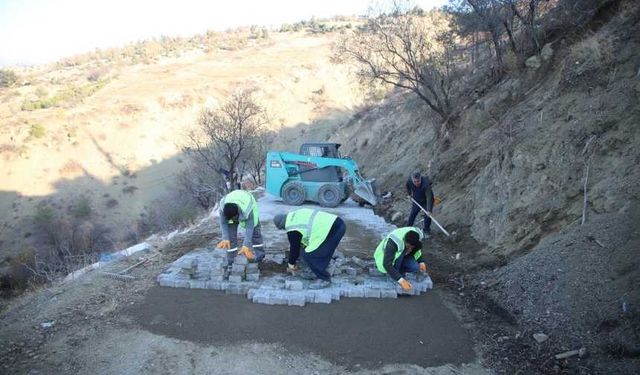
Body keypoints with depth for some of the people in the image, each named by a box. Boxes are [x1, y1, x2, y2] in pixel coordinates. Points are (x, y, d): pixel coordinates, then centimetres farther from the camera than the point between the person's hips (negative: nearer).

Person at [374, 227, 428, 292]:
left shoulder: (417, 236, -20)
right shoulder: (393, 242, -39)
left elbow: (417, 250, 3)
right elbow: (387, 264, -43)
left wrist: (421, 262, -13)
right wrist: (401, 280, -49)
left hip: (402, 256, 5)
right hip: (385, 257, -5)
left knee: (416, 267, -23)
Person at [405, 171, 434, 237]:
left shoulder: (426, 184, -38)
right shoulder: (409, 181, -24)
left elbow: (429, 198, -38)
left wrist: (429, 210, -42)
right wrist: (409, 194, 16)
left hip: (426, 202, -4)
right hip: (416, 201, 4)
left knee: (427, 216, -4)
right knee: (412, 215, 8)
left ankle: (426, 231, 16)